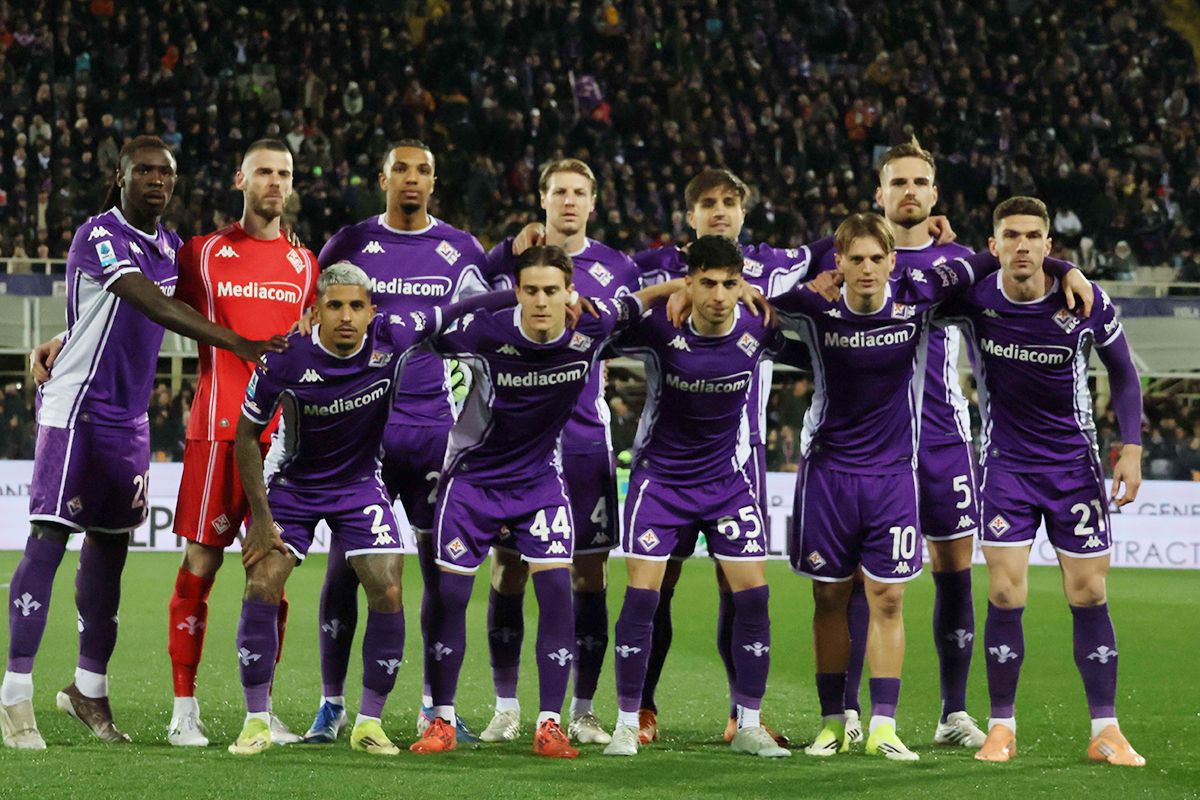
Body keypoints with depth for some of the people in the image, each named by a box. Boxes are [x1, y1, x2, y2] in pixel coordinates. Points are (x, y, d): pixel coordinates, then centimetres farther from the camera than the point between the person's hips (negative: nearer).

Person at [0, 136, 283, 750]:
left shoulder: (169, 245, 13)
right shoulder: (99, 236, -13)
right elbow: (155, 307, -24)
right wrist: (235, 343, -27)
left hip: (128, 416, 8)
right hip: (75, 406, -8)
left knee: (110, 544, 10)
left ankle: (89, 687, 20)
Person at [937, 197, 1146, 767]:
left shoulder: (1086, 303, -11)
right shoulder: (972, 298, -11)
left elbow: (1123, 373, 2)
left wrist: (1132, 448, -6)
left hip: (1074, 463, 0)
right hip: (1005, 464, 0)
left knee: (1089, 596, 0)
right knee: (1006, 597, -8)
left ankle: (1106, 732, 7)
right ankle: (1002, 727, 4)